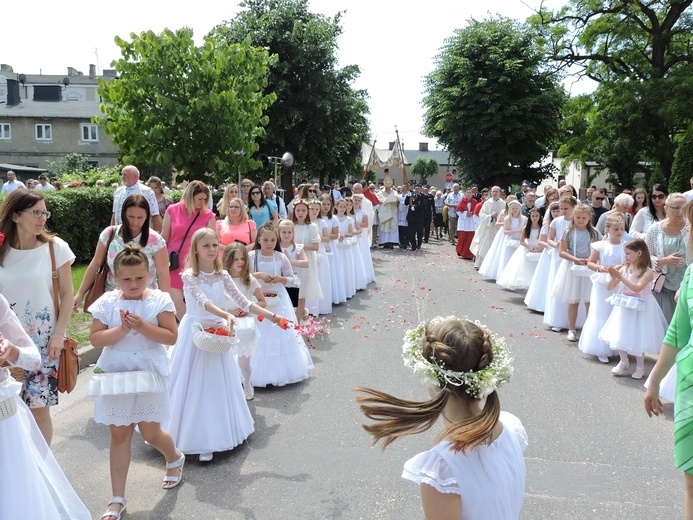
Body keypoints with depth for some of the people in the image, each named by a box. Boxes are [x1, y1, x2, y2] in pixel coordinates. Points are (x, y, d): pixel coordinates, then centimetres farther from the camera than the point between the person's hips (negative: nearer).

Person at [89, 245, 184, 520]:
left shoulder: (159, 299, -7)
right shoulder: (107, 302, -3)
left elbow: (171, 336, -11)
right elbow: (95, 338, -4)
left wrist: (142, 326, -22)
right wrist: (121, 330, -20)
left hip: (149, 374, -2)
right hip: (116, 374, 2)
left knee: (150, 432, 5)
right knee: (119, 434, 8)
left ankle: (175, 459, 41)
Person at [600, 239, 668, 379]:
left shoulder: (647, 271, -15)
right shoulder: (624, 268, -3)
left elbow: (637, 288, -29)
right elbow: (610, 287, 0)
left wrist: (620, 276, -29)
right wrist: (613, 277, -20)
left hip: (640, 309, -5)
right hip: (624, 308, 5)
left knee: (637, 337, 3)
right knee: (620, 335, 8)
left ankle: (640, 366, 20)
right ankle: (623, 363, 25)